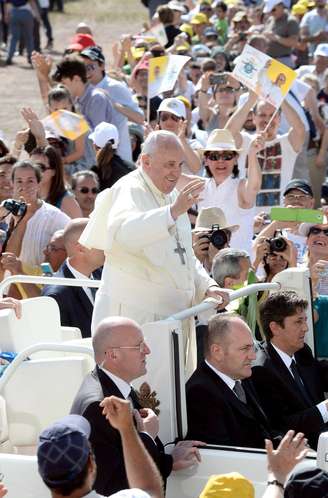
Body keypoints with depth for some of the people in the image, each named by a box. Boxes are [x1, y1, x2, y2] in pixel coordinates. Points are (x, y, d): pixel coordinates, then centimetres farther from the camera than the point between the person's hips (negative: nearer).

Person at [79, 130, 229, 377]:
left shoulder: (171, 196, 18)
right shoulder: (129, 191, -10)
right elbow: (123, 232, -33)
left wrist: (207, 286, 10)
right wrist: (173, 212, -44)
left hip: (173, 312, 8)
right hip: (135, 313, -8)